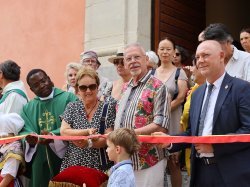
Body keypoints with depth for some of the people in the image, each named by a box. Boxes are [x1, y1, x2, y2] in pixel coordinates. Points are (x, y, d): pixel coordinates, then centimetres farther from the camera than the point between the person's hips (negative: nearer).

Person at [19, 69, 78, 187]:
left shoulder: (69, 98, -2)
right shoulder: (28, 108, 12)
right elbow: (24, 131, 4)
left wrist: (53, 135, -27)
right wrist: (29, 138, -19)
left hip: (64, 158, -3)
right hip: (39, 163, 4)